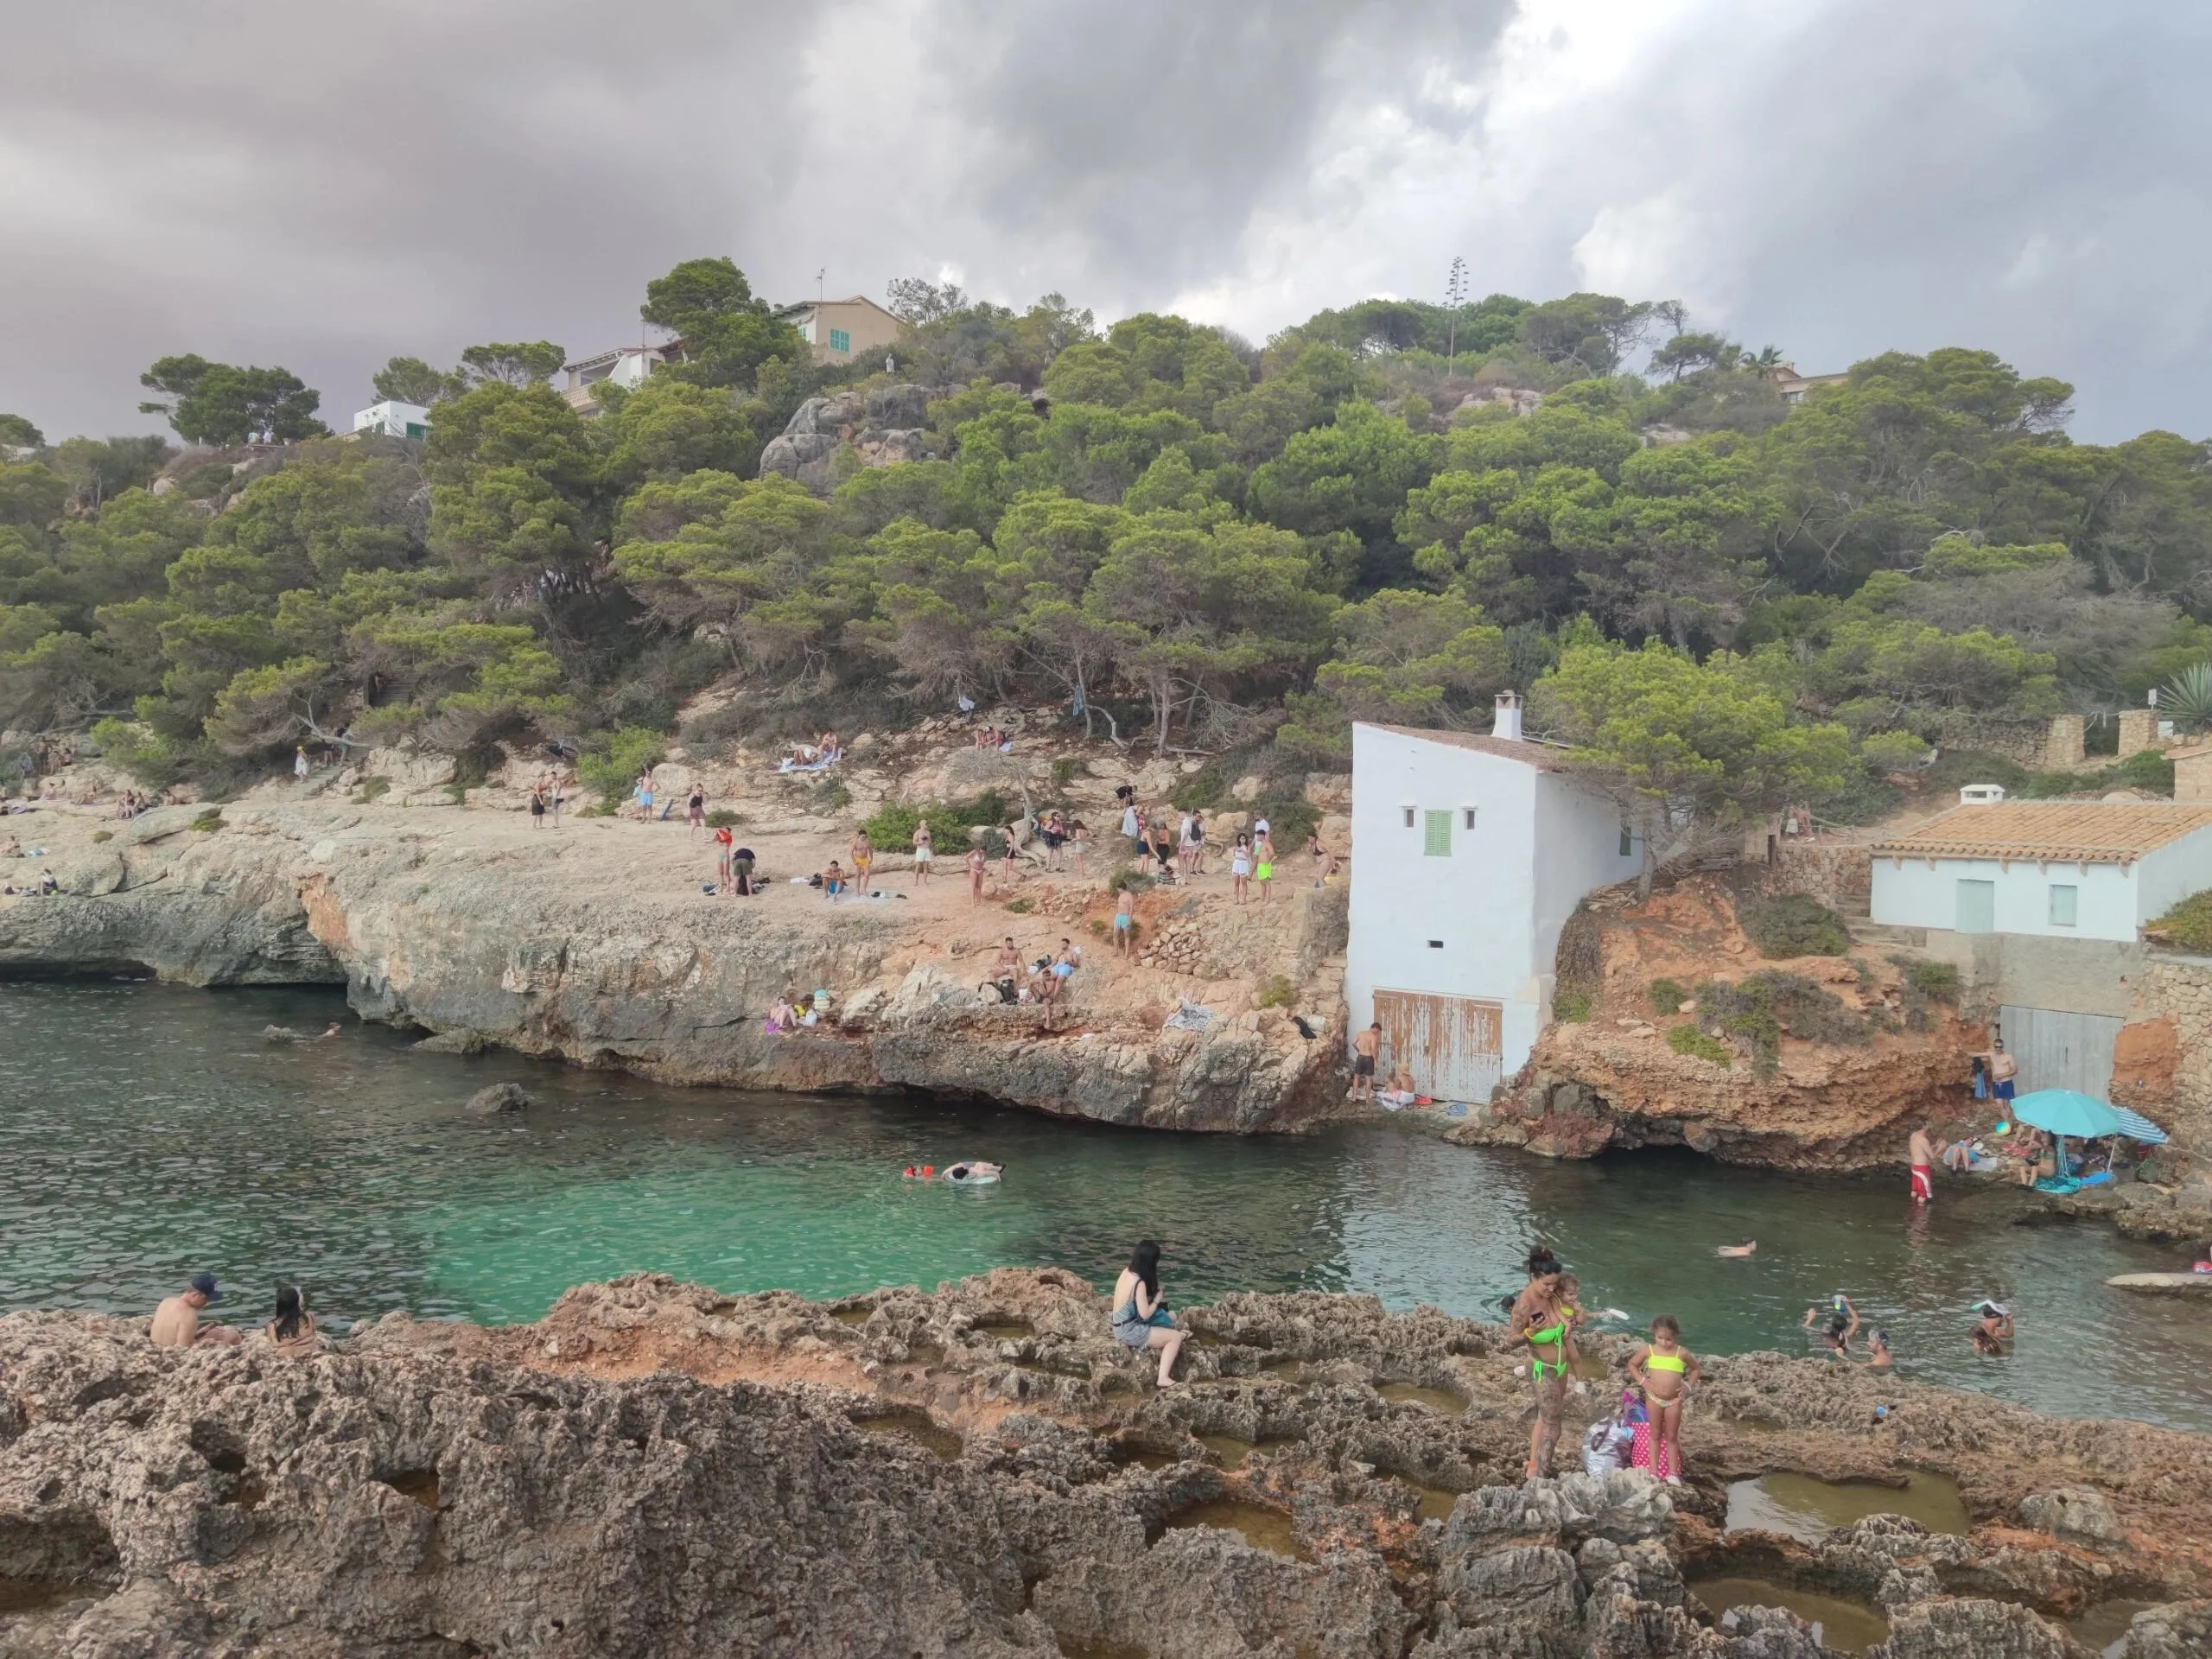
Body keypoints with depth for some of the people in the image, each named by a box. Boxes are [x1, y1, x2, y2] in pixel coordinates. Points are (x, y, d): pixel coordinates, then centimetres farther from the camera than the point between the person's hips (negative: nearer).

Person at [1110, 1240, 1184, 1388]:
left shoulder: (1127, 1271, 1)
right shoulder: (1139, 1283, -24)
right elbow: (1145, 1314, -22)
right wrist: (1157, 1299, -6)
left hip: (1122, 1326, 9)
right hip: (1129, 1331, -9)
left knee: (1170, 1317, 19)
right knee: (1176, 1337, -8)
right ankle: (1164, 1378, -13)